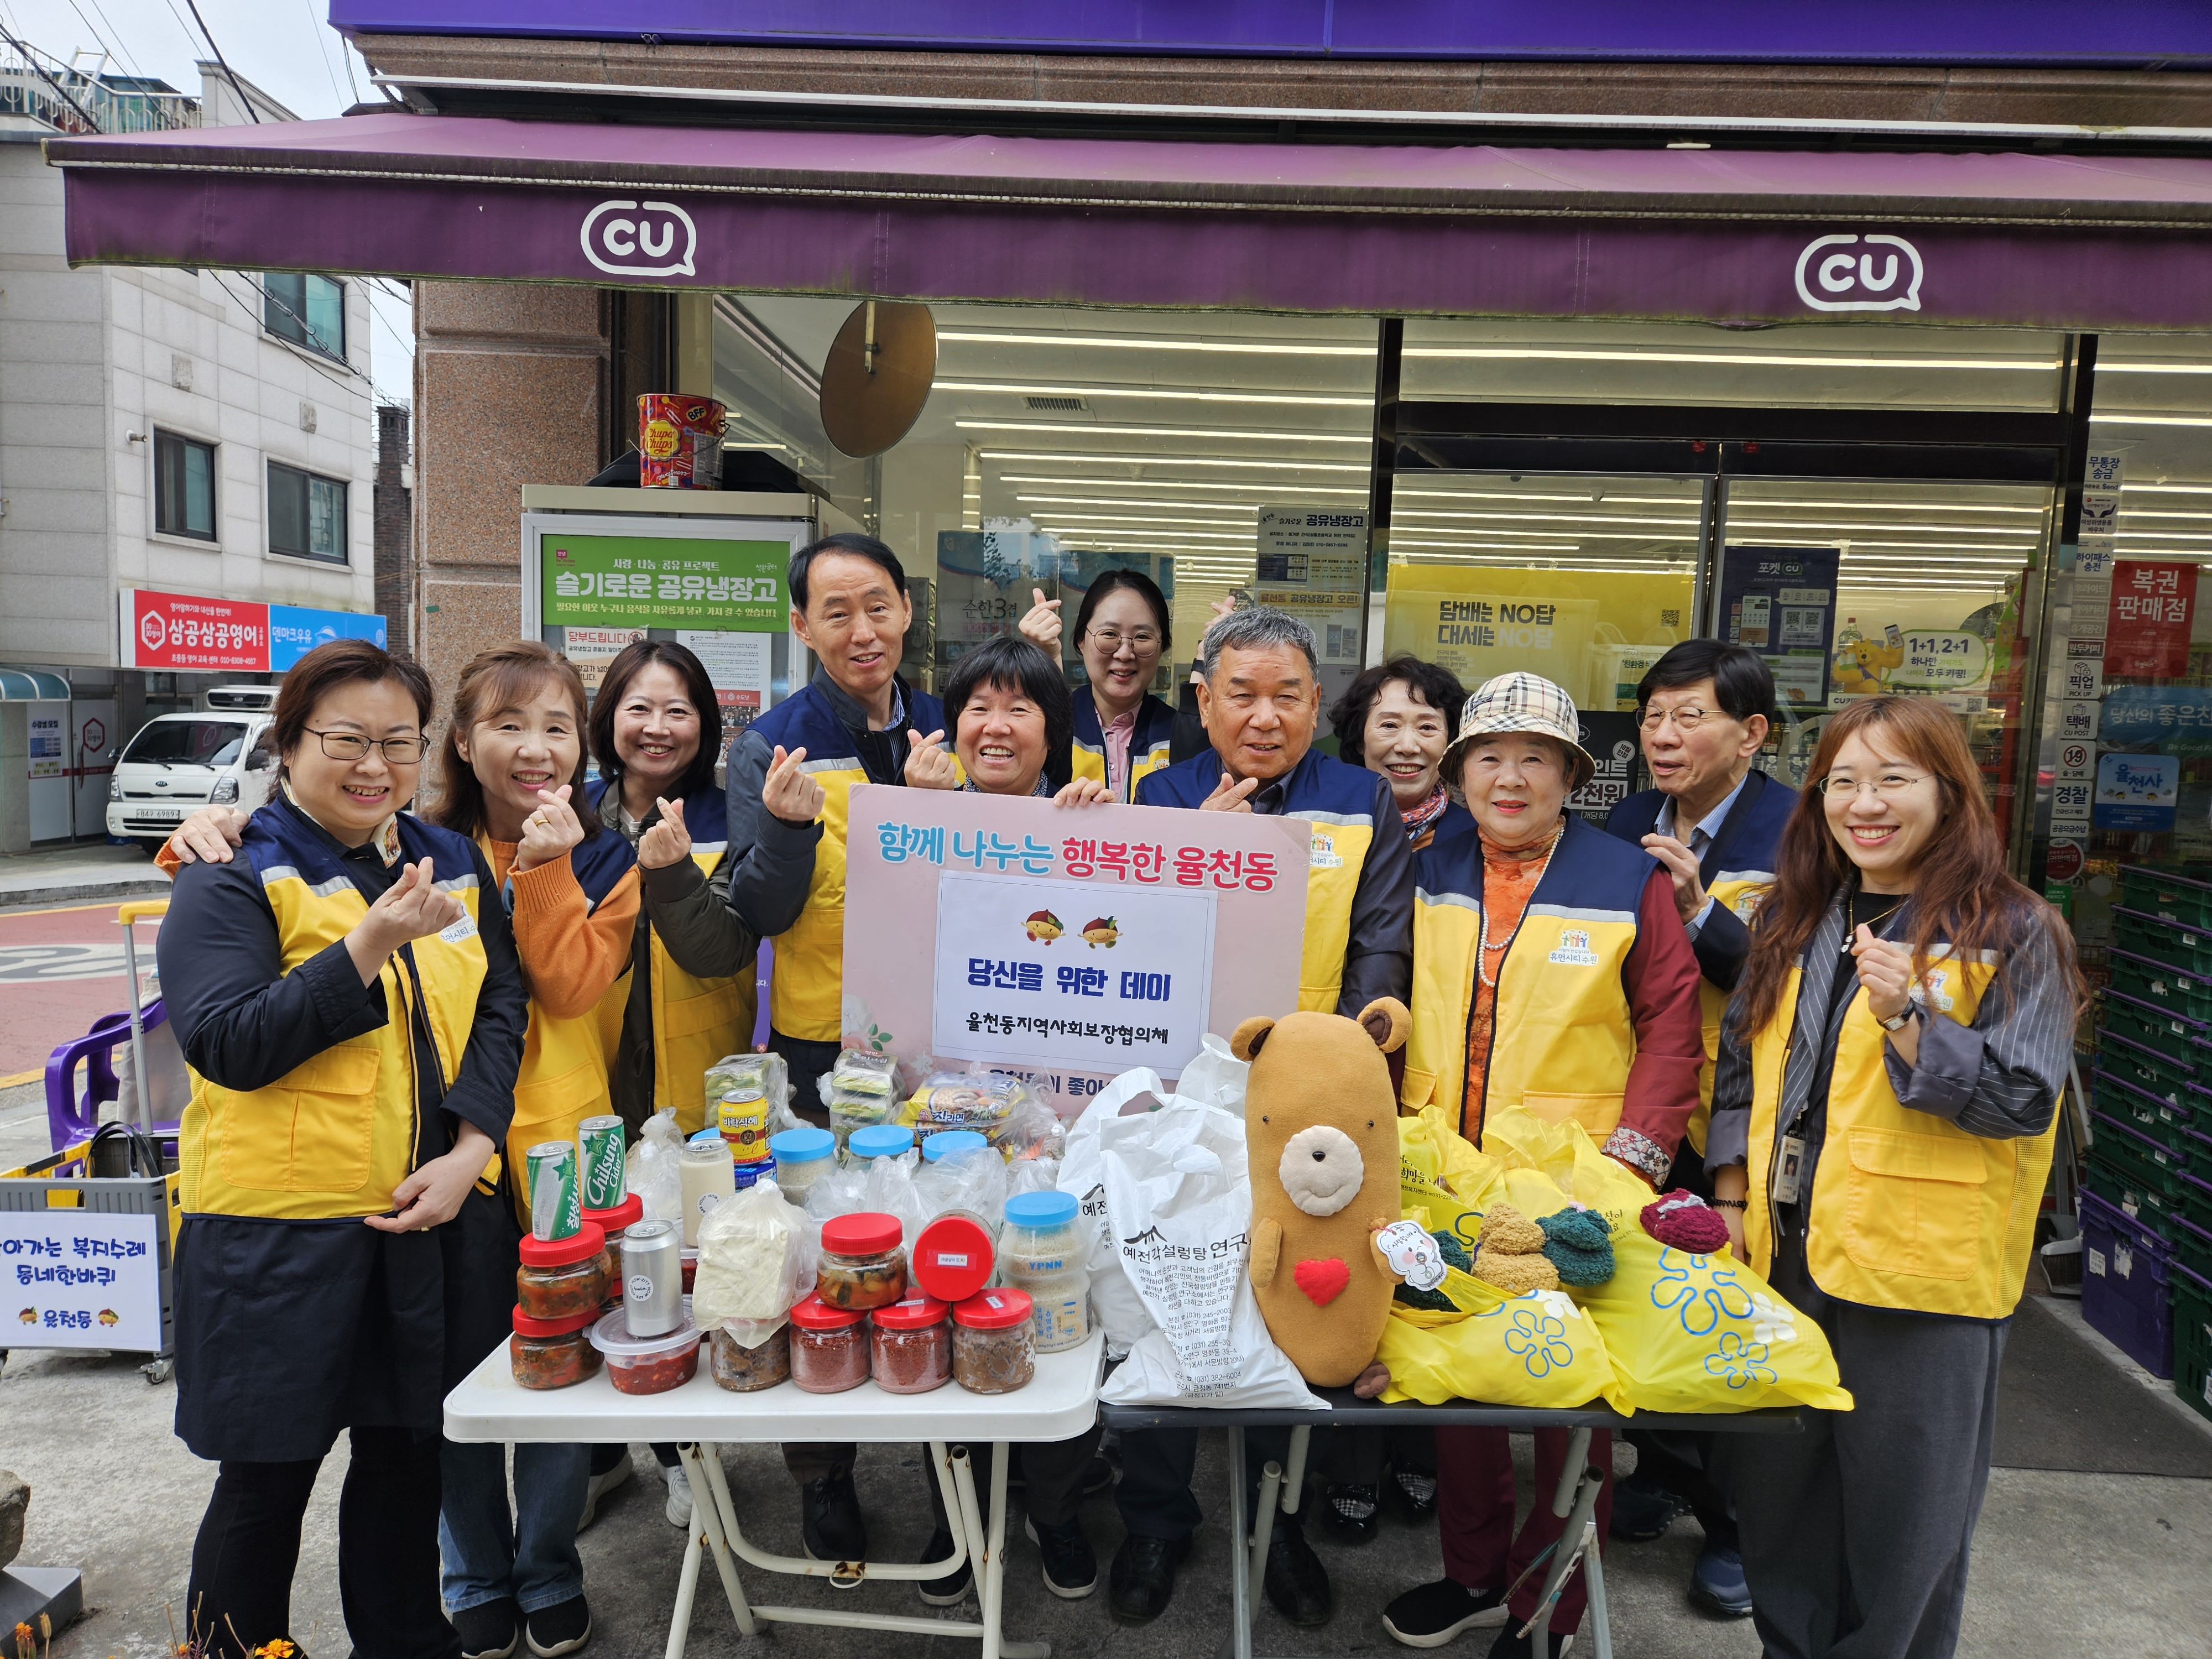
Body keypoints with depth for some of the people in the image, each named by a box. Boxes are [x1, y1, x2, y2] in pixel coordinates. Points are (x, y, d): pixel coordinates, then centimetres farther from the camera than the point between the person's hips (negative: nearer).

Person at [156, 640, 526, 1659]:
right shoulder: (232, 879, -6)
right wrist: (370, 946, -26)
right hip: (280, 1229, -4)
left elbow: (500, 1009, 5)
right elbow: (228, 1045, -16)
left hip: (439, 1219, 4)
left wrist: (471, 1147, -8)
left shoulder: (456, 866, 9)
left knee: (410, 1455, 17)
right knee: (267, 1480, 11)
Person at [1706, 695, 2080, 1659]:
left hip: (1925, 1279, -5)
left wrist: (1905, 1018, -25)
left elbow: (2023, 1099, -12)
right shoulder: (1792, 921, 8)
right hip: (1783, 1256, 5)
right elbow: (1741, 1065, 12)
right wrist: (1733, 1199, 6)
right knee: (1774, 1489, 18)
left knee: (1901, 1512, 10)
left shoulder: (2015, 935, -7)